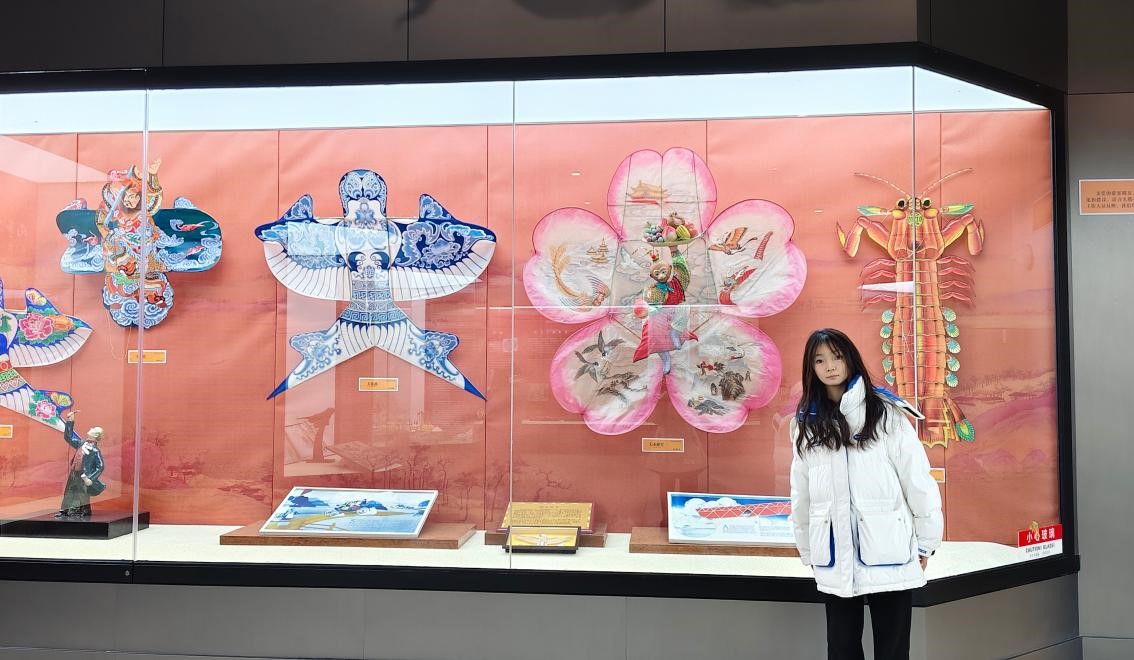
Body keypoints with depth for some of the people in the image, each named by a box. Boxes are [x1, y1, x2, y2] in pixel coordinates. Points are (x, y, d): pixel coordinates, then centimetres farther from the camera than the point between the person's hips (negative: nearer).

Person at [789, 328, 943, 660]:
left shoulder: (886, 413, -5)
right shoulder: (805, 423, 6)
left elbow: (917, 481, -3)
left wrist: (925, 542, 0)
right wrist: (808, 551, 14)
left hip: (888, 553, -3)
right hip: (835, 559, 3)